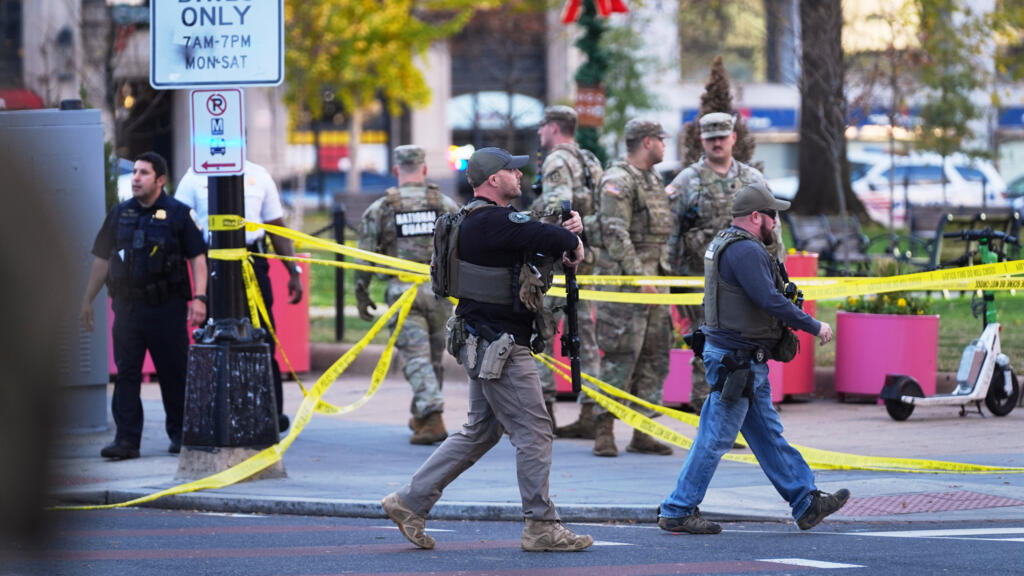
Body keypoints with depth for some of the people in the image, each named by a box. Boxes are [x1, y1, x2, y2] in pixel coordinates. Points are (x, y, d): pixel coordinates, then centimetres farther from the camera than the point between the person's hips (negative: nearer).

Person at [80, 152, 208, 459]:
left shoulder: (179, 214, -1)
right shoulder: (119, 214, 11)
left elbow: (197, 257, -2)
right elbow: (102, 259, 16)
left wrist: (199, 298, -13)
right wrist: (87, 300, 16)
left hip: (167, 307, -3)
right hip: (128, 305, 3)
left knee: (174, 373, 3)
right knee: (126, 373, -1)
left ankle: (180, 434, 16)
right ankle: (127, 439, 0)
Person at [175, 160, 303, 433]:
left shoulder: (258, 175, 13)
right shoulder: (195, 177, 7)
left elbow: (277, 228, 16)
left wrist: (294, 272, 10)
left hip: (253, 264, 1)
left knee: (263, 340, -5)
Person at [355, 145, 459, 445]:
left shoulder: (380, 209, 1)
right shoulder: (446, 205, 4)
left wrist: (361, 295, 11)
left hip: (402, 292, -2)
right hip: (438, 290, 2)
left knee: (417, 357, -4)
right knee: (434, 356, 16)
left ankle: (432, 420, -18)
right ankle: (420, 416, 29)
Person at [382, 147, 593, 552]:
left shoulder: (479, 220, 14)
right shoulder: (492, 222, -20)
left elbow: (537, 235, 18)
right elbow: (550, 239, -29)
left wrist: (567, 230, -2)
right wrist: (573, 243, -6)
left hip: (483, 346, 11)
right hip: (499, 347, -11)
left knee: (480, 431, 17)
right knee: (534, 432, -3)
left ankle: (410, 501, 18)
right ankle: (541, 527, 3)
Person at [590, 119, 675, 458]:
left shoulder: (653, 180, 18)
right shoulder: (617, 180, -11)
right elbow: (616, 235, -18)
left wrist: (662, 273, 20)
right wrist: (640, 277, -22)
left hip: (654, 279, 9)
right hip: (623, 278, -9)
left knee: (655, 356, 6)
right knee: (620, 357, -9)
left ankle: (643, 433, 10)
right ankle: (604, 432, -5)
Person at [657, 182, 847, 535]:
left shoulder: (725, 244, 15)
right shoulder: (745, 251, -18)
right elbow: (770, 300, -26)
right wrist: (814, 327, -17)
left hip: (748, 362, 11)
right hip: (736, 360, -11)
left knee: (768, 435, 13)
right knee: (715, 439, -4)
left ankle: (807, 504, 18)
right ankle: (677, 512, 1)